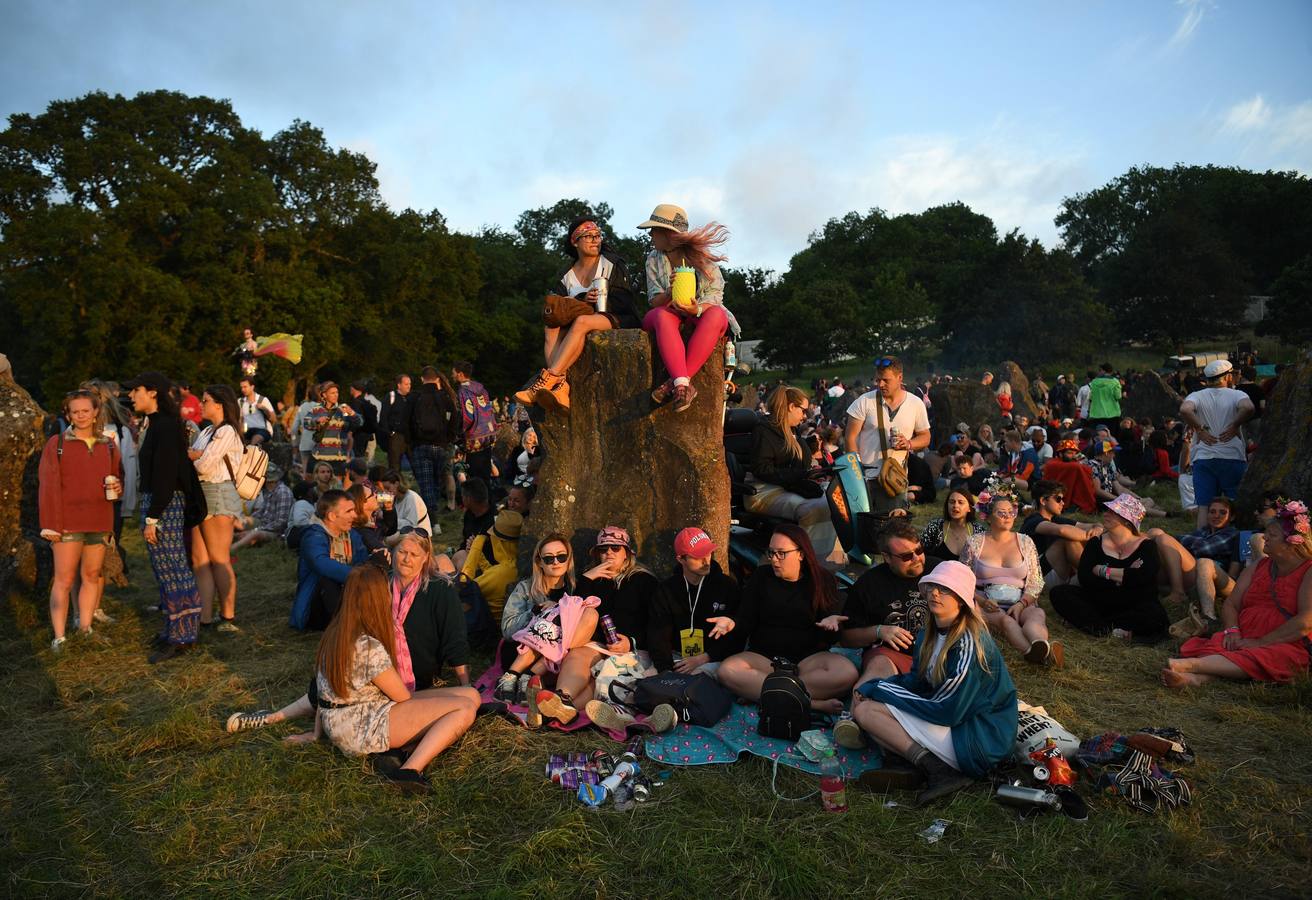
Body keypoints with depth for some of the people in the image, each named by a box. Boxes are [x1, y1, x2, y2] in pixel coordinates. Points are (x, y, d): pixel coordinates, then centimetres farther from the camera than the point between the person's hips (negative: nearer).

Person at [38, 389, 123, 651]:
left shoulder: (109, 446, 11)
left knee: (92, 575, 9)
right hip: (67, 522, -4)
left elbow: (118, 477, 20)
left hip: (100, 521, 4)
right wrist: (50, 524, -11)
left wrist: (117, 487, -6)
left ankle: (85, 628, 18)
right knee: (64, 579, -2)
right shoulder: (57, 444, 1)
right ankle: (59, 636, 1)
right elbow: (47, 486, -4)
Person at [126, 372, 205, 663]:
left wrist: (152, 518, -19)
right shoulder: (155, 424, 14)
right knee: (167, 570, 15)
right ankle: (174, 629, 24)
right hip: (157, 503, 10)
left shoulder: (165, 426, -16)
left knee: (172, 570, -3)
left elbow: (165, 476, -20)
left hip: (165, 505, -10)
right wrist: (149, 514, 17)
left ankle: (181, 636, 4)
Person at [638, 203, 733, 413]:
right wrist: (669, 294, -29)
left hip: (701, 316, -1)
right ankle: (683, 385, -54)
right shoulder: (653, 260, 5)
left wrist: (697, 308, -32)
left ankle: (675, 382, -45)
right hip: (671, 315, 1)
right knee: (662, 316, -36)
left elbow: (715, 294, -9)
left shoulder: (701, 255, -2)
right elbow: (655, 301, -3)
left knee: (715, 315, -37)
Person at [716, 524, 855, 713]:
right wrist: (732, 623, -18)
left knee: (847, 673, -31)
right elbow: (746, 623, 4)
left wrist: (831, 622, -22)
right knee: (727, 671, -29)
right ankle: (811, 703, -32)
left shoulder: (823, 581, 4)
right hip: (763, 656, 1)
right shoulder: (761, 577, 6)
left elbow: (831, 639, 1)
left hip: (809, 656, 0)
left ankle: (756, 691, -30)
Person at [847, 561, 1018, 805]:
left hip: (980, 741, -9)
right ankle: (903, 760, -18)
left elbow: (947, 713, -21)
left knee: (865, 711, -15)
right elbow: (917, 681, 15)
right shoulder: (931, 633, 6)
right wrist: (872, 687, -5)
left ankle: (936, 770, -21)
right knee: (861, 702, 2)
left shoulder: (969, 644, -21)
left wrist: (880, 690, -13)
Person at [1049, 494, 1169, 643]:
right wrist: (1124, 576, -14)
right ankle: (1109, 630, -25)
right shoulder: (1096, 542, 7)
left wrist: (1104, 571, -13)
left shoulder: (1146, 545, 0)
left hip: (1135, 606, -2)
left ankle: (1096, 625, -19)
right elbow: (1084, 578, -9)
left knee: (1155, 616, -36)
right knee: (1059, 593, -19)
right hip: (1099, 602, 3)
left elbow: (1143, 578, -20)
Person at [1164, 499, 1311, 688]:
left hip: (1285, 646, -5)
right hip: (1243, 640, 5)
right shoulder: (1258, 567, 20)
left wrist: (1261, 642, -17)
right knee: (1217, 644, -29)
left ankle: (1189, 664, -58)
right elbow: (1230, 604, 14)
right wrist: (1232, 630, -8)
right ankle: (1198, 678, -60)